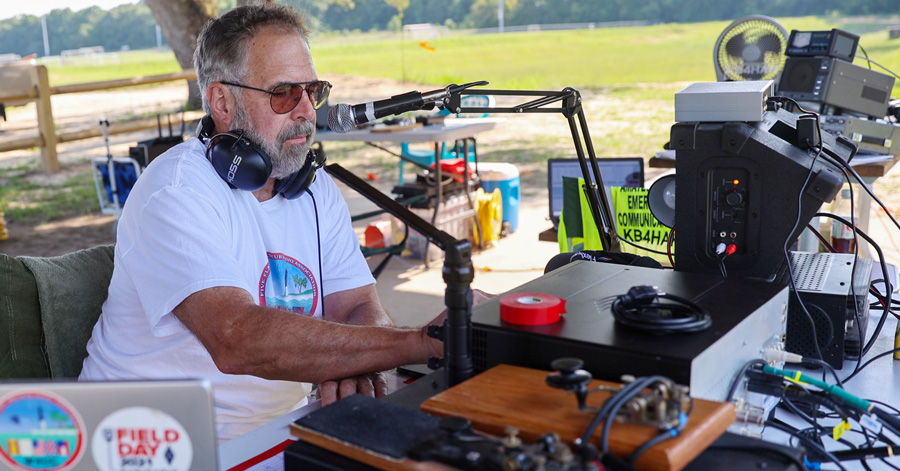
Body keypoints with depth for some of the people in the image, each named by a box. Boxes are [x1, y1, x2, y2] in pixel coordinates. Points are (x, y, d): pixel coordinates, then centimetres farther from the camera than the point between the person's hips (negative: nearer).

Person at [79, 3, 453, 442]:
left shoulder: (317, 189, 5)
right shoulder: (175, 191, -19)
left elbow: (359, 308, -4)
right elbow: (236, 341, -33)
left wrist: (352, 366, -29)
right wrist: (420, 342, -37)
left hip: (278, 428, 6)